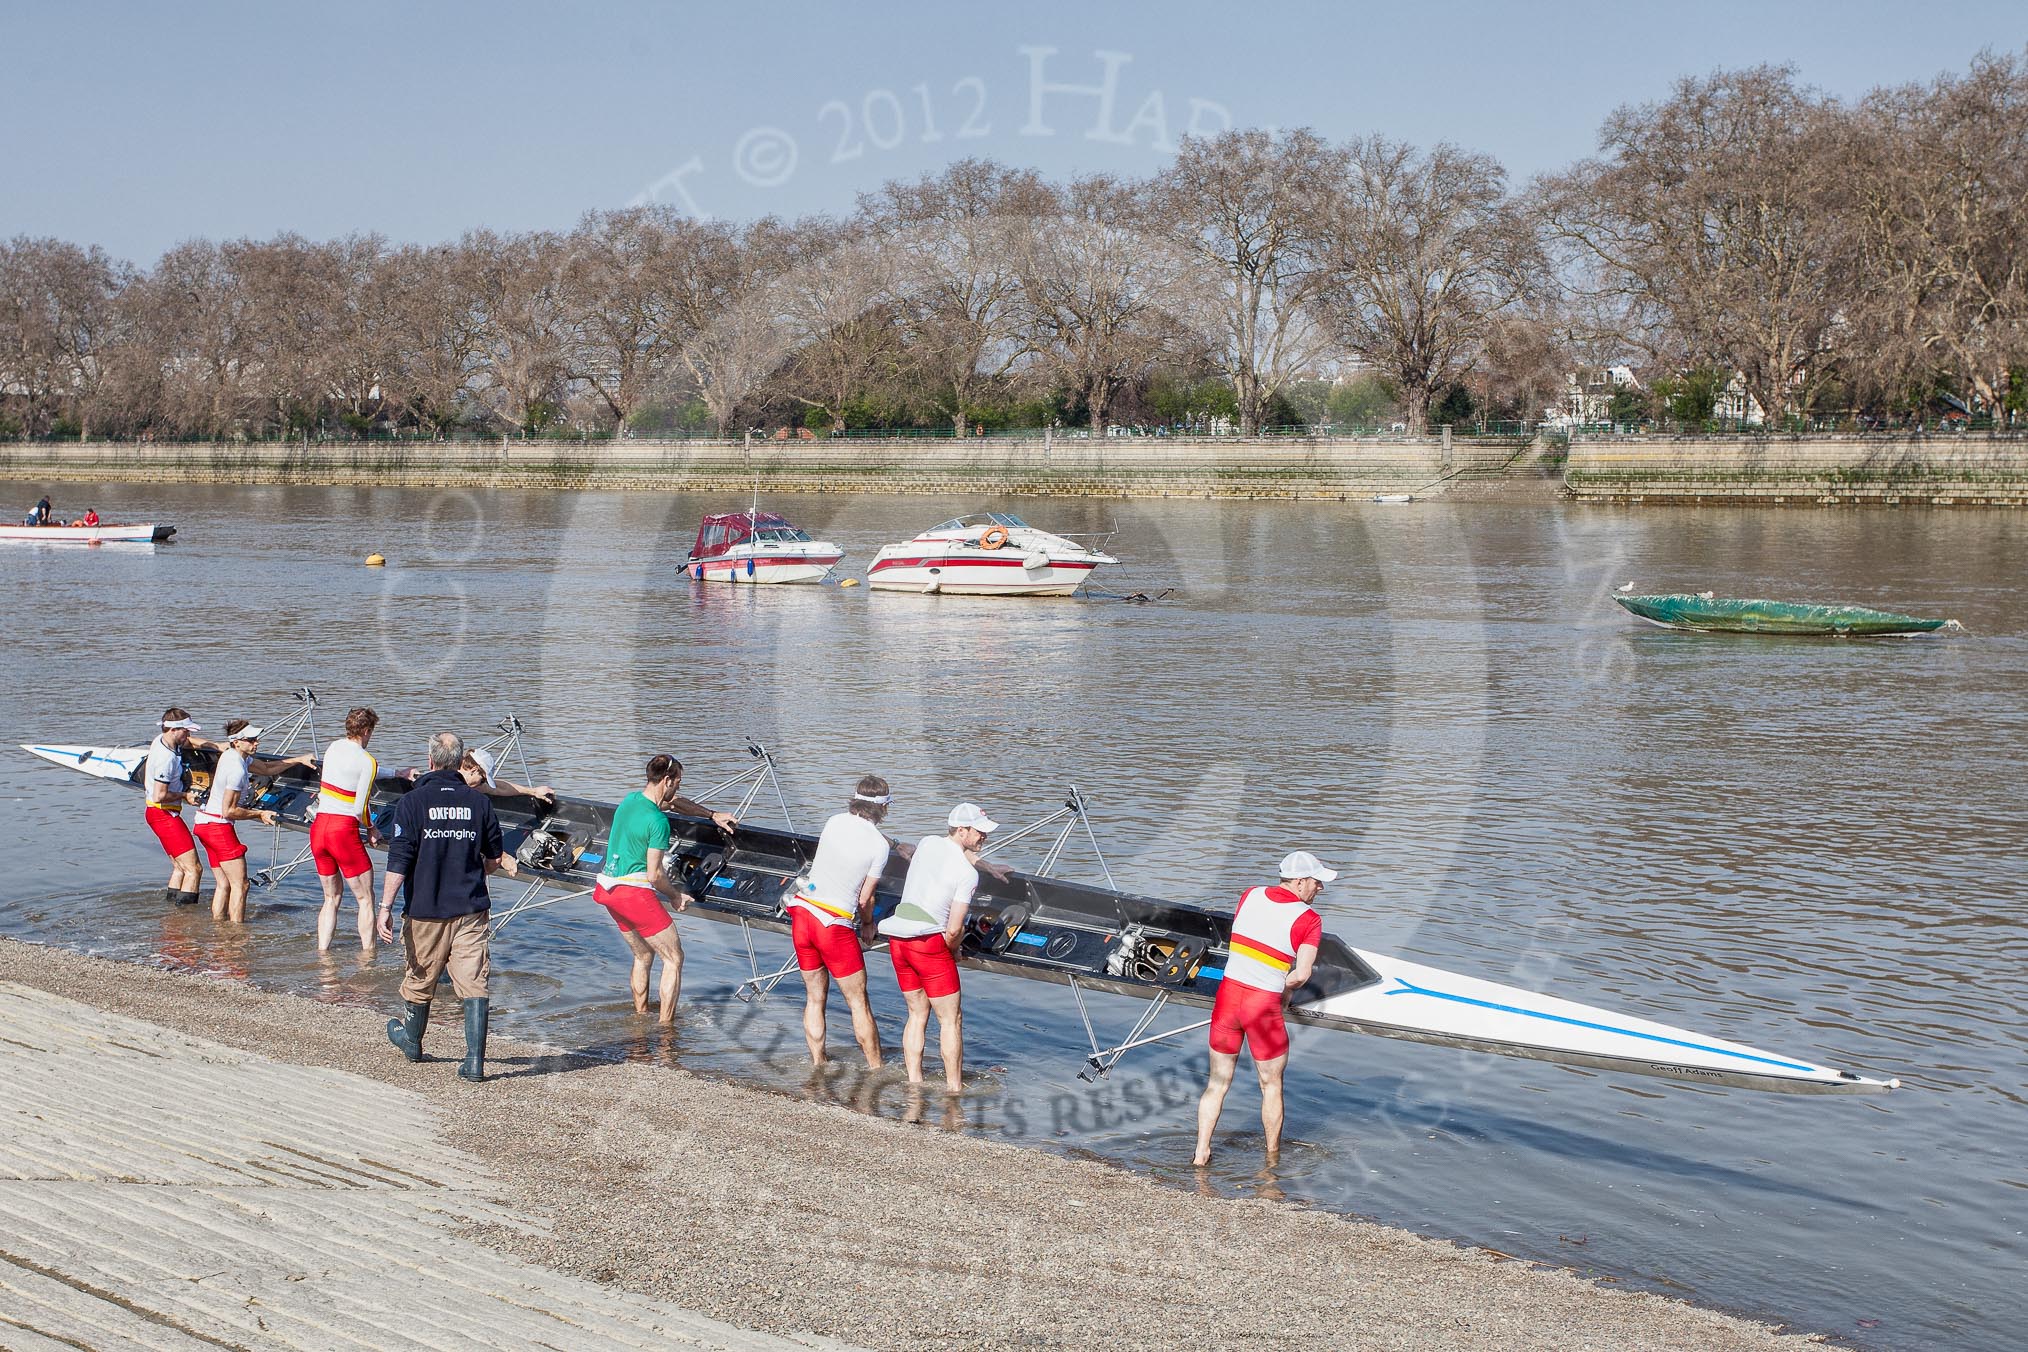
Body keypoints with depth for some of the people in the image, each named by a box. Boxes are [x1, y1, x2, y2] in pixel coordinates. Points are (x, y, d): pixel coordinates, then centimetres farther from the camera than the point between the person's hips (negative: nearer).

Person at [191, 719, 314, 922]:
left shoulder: (231, 754, 9)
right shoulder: (237, 769, -21)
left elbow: (266, 768, 23)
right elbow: (229, 811, -20)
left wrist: (298, 760, 17)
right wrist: (260, 814, -10)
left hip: (205, 823, 10)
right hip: (219, 827, -10)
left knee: (223, 884, 13)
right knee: (239, 884, -7)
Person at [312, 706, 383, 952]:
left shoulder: (333, 747, 10)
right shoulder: (367, 761, -11)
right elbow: (360, 810, -13)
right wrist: (372, 830, 8)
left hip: (318, 827, 7)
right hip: (344, 830, -7)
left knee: (332, 897, 18)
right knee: (365, 899, 5)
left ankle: (322, 952, 13)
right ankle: (368, 954, 3)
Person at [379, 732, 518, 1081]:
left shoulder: (412, 801, -7)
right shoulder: (479, 802, 1)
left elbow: (399, 861, -12)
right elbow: (495, 859, 11)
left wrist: (385, 907, -11)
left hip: (425, 910, -1)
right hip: (471, 909, 1)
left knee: (419, 978, 18)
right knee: (473, 983, -2)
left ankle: (411, 1040, 40)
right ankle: (475, 1060, -11)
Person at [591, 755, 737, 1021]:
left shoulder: (631, 798, 7)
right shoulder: (658, 821, -19)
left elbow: (676, 803, 26)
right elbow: (654, 876, -16)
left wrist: (712, 815, 30)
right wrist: (676, 896, 1)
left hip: (607, 889, 9)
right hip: (634, 893, -9)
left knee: (643, 955, 24)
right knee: (674, 958, 2)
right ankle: (665, 1026, 0)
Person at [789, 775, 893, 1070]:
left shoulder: (834, 822, 4)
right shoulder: (879, 844, -9)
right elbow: (865, 897, -4)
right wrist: (868, 924, 17)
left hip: (801, 912, 5)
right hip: (835, 925, -5)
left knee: (815, 997, 16)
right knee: (859, 1003, 5)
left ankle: (817, 1065, 18)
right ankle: (876, 1070, 10)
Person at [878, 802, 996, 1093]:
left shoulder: (927, 843, 7)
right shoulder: (968, 873, -12)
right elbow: (954, 930, -14)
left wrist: (973, 858, 18)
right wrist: (952, 950, 6)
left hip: (897, 939, 7)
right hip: (930, 944, -7)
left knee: (917, 1014, 17)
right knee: (951, 1020, 4)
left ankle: (913, 1082, 15)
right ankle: (954, 1088, 5)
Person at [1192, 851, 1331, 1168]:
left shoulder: (1250, 896, 4)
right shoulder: (1308, 919, -10)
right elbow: (1301, 975, -17)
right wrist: (1284, 987, 4)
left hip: (1227, 995, 4)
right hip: (1265, 1006, -4)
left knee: (1218, 1082, 16)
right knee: (1271, 1086, 15)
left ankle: (1201, 1153, 18)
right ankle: (1273, 1158, 26)